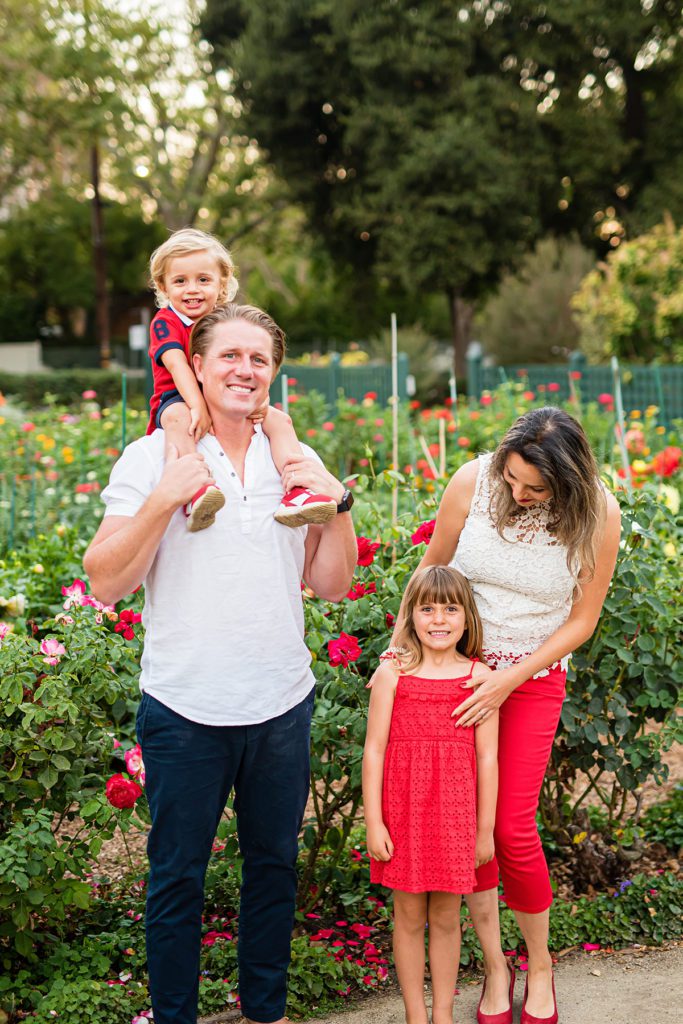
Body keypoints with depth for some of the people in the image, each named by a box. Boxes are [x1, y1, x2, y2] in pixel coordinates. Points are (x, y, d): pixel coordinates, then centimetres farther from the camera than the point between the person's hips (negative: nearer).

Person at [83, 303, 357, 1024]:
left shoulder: (295, 462, 6)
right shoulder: (153, 458, -4)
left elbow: (331, 585, 7)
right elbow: (105, 582, -8)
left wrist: (337, 503, -9)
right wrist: (163, 501, -20)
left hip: (282, 704, 4)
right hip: (185, 708, -3)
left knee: (274, 863, 16)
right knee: (177, 876, 8)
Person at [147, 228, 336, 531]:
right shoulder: (165, 322, -6)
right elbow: (177, 364, -21)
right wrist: (198, 406, -36)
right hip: (178, 400, -5)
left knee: (279, 419, -12)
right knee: (178, 418, -40)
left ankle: (296, 494, -29)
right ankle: (195, 494, -57)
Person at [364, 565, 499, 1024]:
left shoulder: (479, 677, 0)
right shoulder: (392, 673, -2)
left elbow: (487, 757, 1)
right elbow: (374, 750, -2)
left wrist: (485, 829, 2)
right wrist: (373, 822, -6)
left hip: (455, 810, 0)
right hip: (404, 809, 0)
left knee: (446, 918, 10)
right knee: (409, 917, 9)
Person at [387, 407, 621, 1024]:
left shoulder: (598, 516, -16)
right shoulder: (474, 481, -15)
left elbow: (581, 621, -7)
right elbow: (431, 570, 0)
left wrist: (506, 682, -13)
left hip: (534, 678, -1)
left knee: (512, 828, -6)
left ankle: (540, 964, 20)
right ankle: (494, 967, 21)